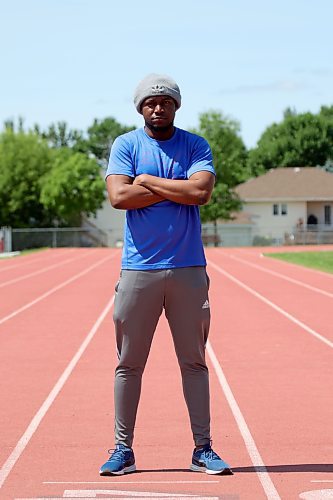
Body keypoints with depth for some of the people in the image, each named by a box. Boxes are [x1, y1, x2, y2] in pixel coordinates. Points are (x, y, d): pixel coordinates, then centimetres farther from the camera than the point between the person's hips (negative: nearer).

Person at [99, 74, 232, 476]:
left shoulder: (196, 146, 6)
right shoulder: (126, 145, 4)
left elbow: (201, 192, -12)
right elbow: (118, 196, -12)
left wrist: (148, 180, -7)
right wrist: (176, 188, -9)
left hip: (188, 269, 1)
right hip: (138, 268, 0)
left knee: (194, 361, 5)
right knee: (129, 363, 2)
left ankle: (202, 449, 11)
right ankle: (123, 450, 9)